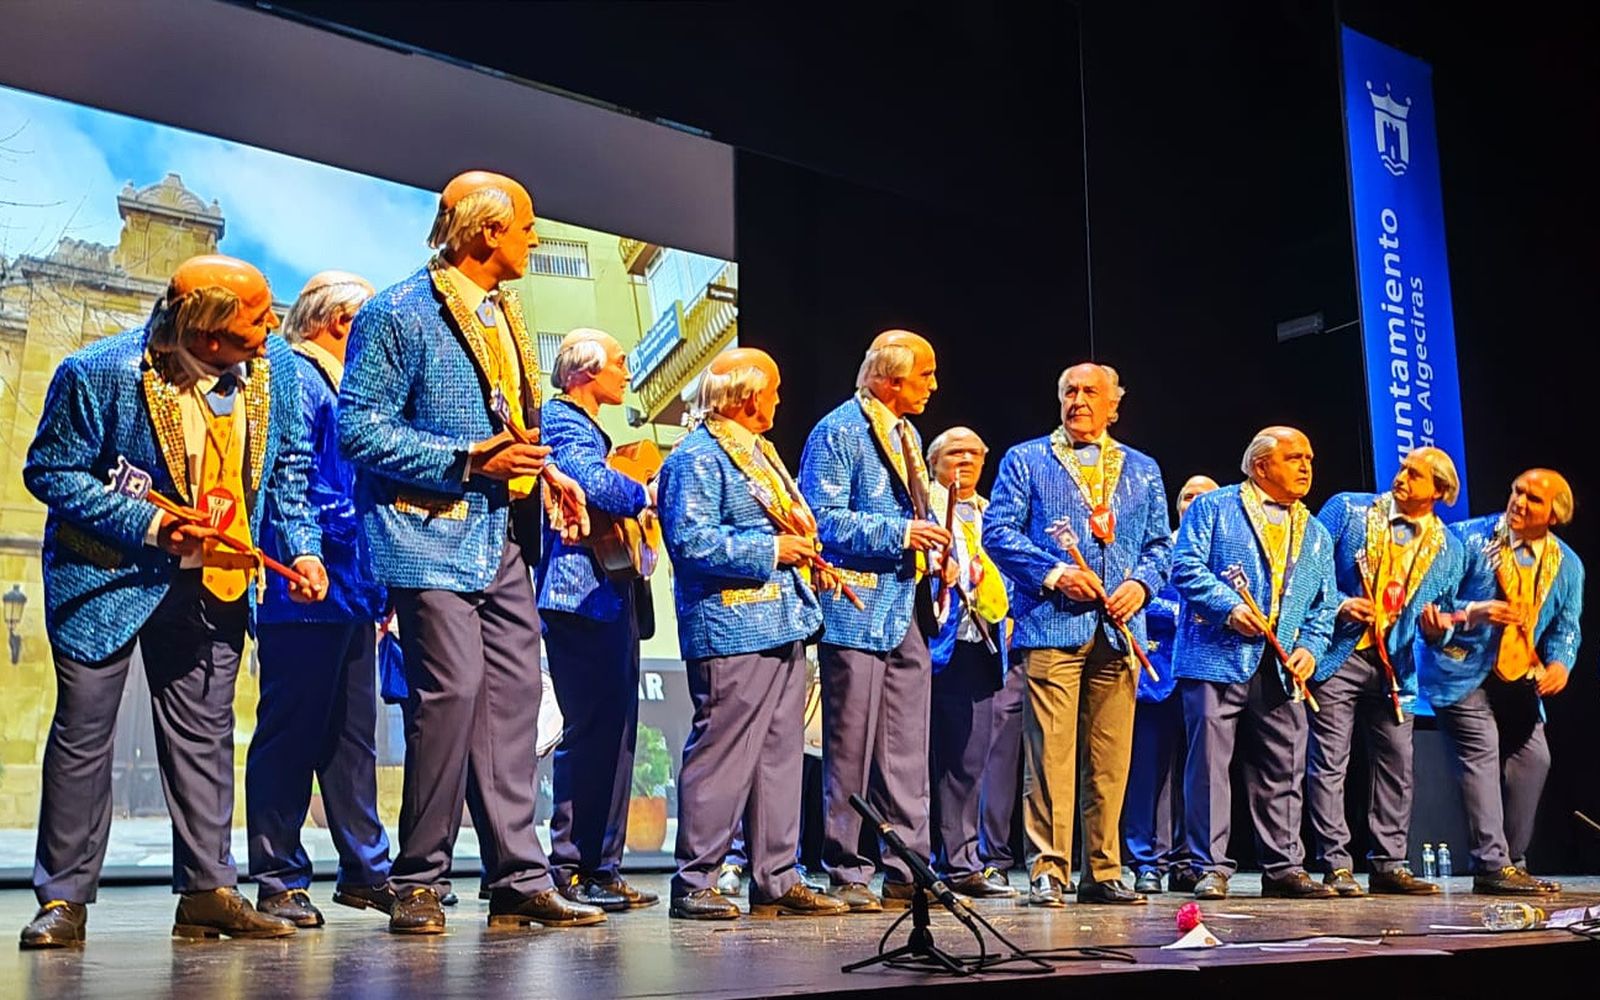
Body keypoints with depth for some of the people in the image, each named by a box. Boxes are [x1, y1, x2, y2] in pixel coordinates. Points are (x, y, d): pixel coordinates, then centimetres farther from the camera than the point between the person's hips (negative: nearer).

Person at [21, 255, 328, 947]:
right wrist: (149, 524, -21)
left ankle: (207, 892, 15)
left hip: (214, 579, 4)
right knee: (83, 728, 1)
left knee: (203, 732, 8)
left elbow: (288, 468, 6)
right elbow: (49, 470, -12)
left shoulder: (275, 368, -6)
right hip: (108, 575, -3)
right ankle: (64, 899, 11)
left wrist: (302, 549, -6)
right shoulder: (99, 373, -19)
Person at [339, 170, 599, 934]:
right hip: (435, 536, -8)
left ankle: (520, 881, 9)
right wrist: (470, 461, -18)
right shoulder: (400, 313, -7)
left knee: (512, 692, 4)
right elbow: (359, 428, -12)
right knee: (452, 688, -13)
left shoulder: (503, 315, 18)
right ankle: (419, 882, 1)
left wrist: (542, 468, 8)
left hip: (503, 538, 8)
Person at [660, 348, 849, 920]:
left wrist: (802, 547, 9)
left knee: (780, 755, 10)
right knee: (721, 755, -7)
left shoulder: (758, 453, 22)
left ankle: (776, 879, 17)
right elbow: (691, 540, -20)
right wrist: (771, 551, -16)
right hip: (732, 632, -10)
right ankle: (694, 883, 2)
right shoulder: (698, 458, -9)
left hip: (782, 628, 10)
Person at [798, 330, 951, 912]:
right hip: (856, 610, -8)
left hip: (906, 614, 8)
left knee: (908, 753, 9)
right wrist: (898, 533, -19)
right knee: (850, 750, -2)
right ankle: (846, 874, 6)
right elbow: (824, 519, -17)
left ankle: (908, 872, 15)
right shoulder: (838, 433, -8)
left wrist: (930, 540, 11)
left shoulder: (907, 435, 20)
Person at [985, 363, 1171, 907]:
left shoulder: (1142, 470, 20)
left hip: (1119, 632, 3)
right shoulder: (1025, 460, 10)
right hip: (1051, 626, -3)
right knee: (1052, 754, -8)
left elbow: (1159, 542, 19)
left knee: (1111, 759, 4)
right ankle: (1048, 871, -2)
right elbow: (998, 529, 1)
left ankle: (1102, 871, 13)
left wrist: (1142, 582, -2)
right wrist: (1053, 572, -12)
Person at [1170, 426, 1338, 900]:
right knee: (1210, 764, -5)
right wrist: (1230, 608, -17)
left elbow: (1325, 603, 19)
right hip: (1217, 660, -5)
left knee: (1283, 771, 7)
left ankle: (1284, 867, 16)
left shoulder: (1316, 533, 21)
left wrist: (1310, 647, 2)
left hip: (1281, 670, 5)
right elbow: (1186, 567, -5)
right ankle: (1211, 868, 0)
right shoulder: (1213, 508, 5)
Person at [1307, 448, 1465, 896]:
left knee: (1396, 763, 6)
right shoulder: (1348, 509, -1)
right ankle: (1335, 864, 2)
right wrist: (1338, 604, -15)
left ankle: (1388, 864, 16)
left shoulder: (1447, 549, 9)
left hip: (1394, 664, 4)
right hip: (1337, 656, -4)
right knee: (1330, 761, -4)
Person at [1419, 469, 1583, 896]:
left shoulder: (1567, 565, 7)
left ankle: (1513, 863, 14)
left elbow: (1566, 626, 8)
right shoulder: (1468, 538, -8)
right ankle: (1492, 865, -14)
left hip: (1519, 679, 6)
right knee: (1482, 750, -15)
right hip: (1463, 670, -6)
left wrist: (1559, 662, -13)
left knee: (1533, 756, 2)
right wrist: (1473, 612, -27)